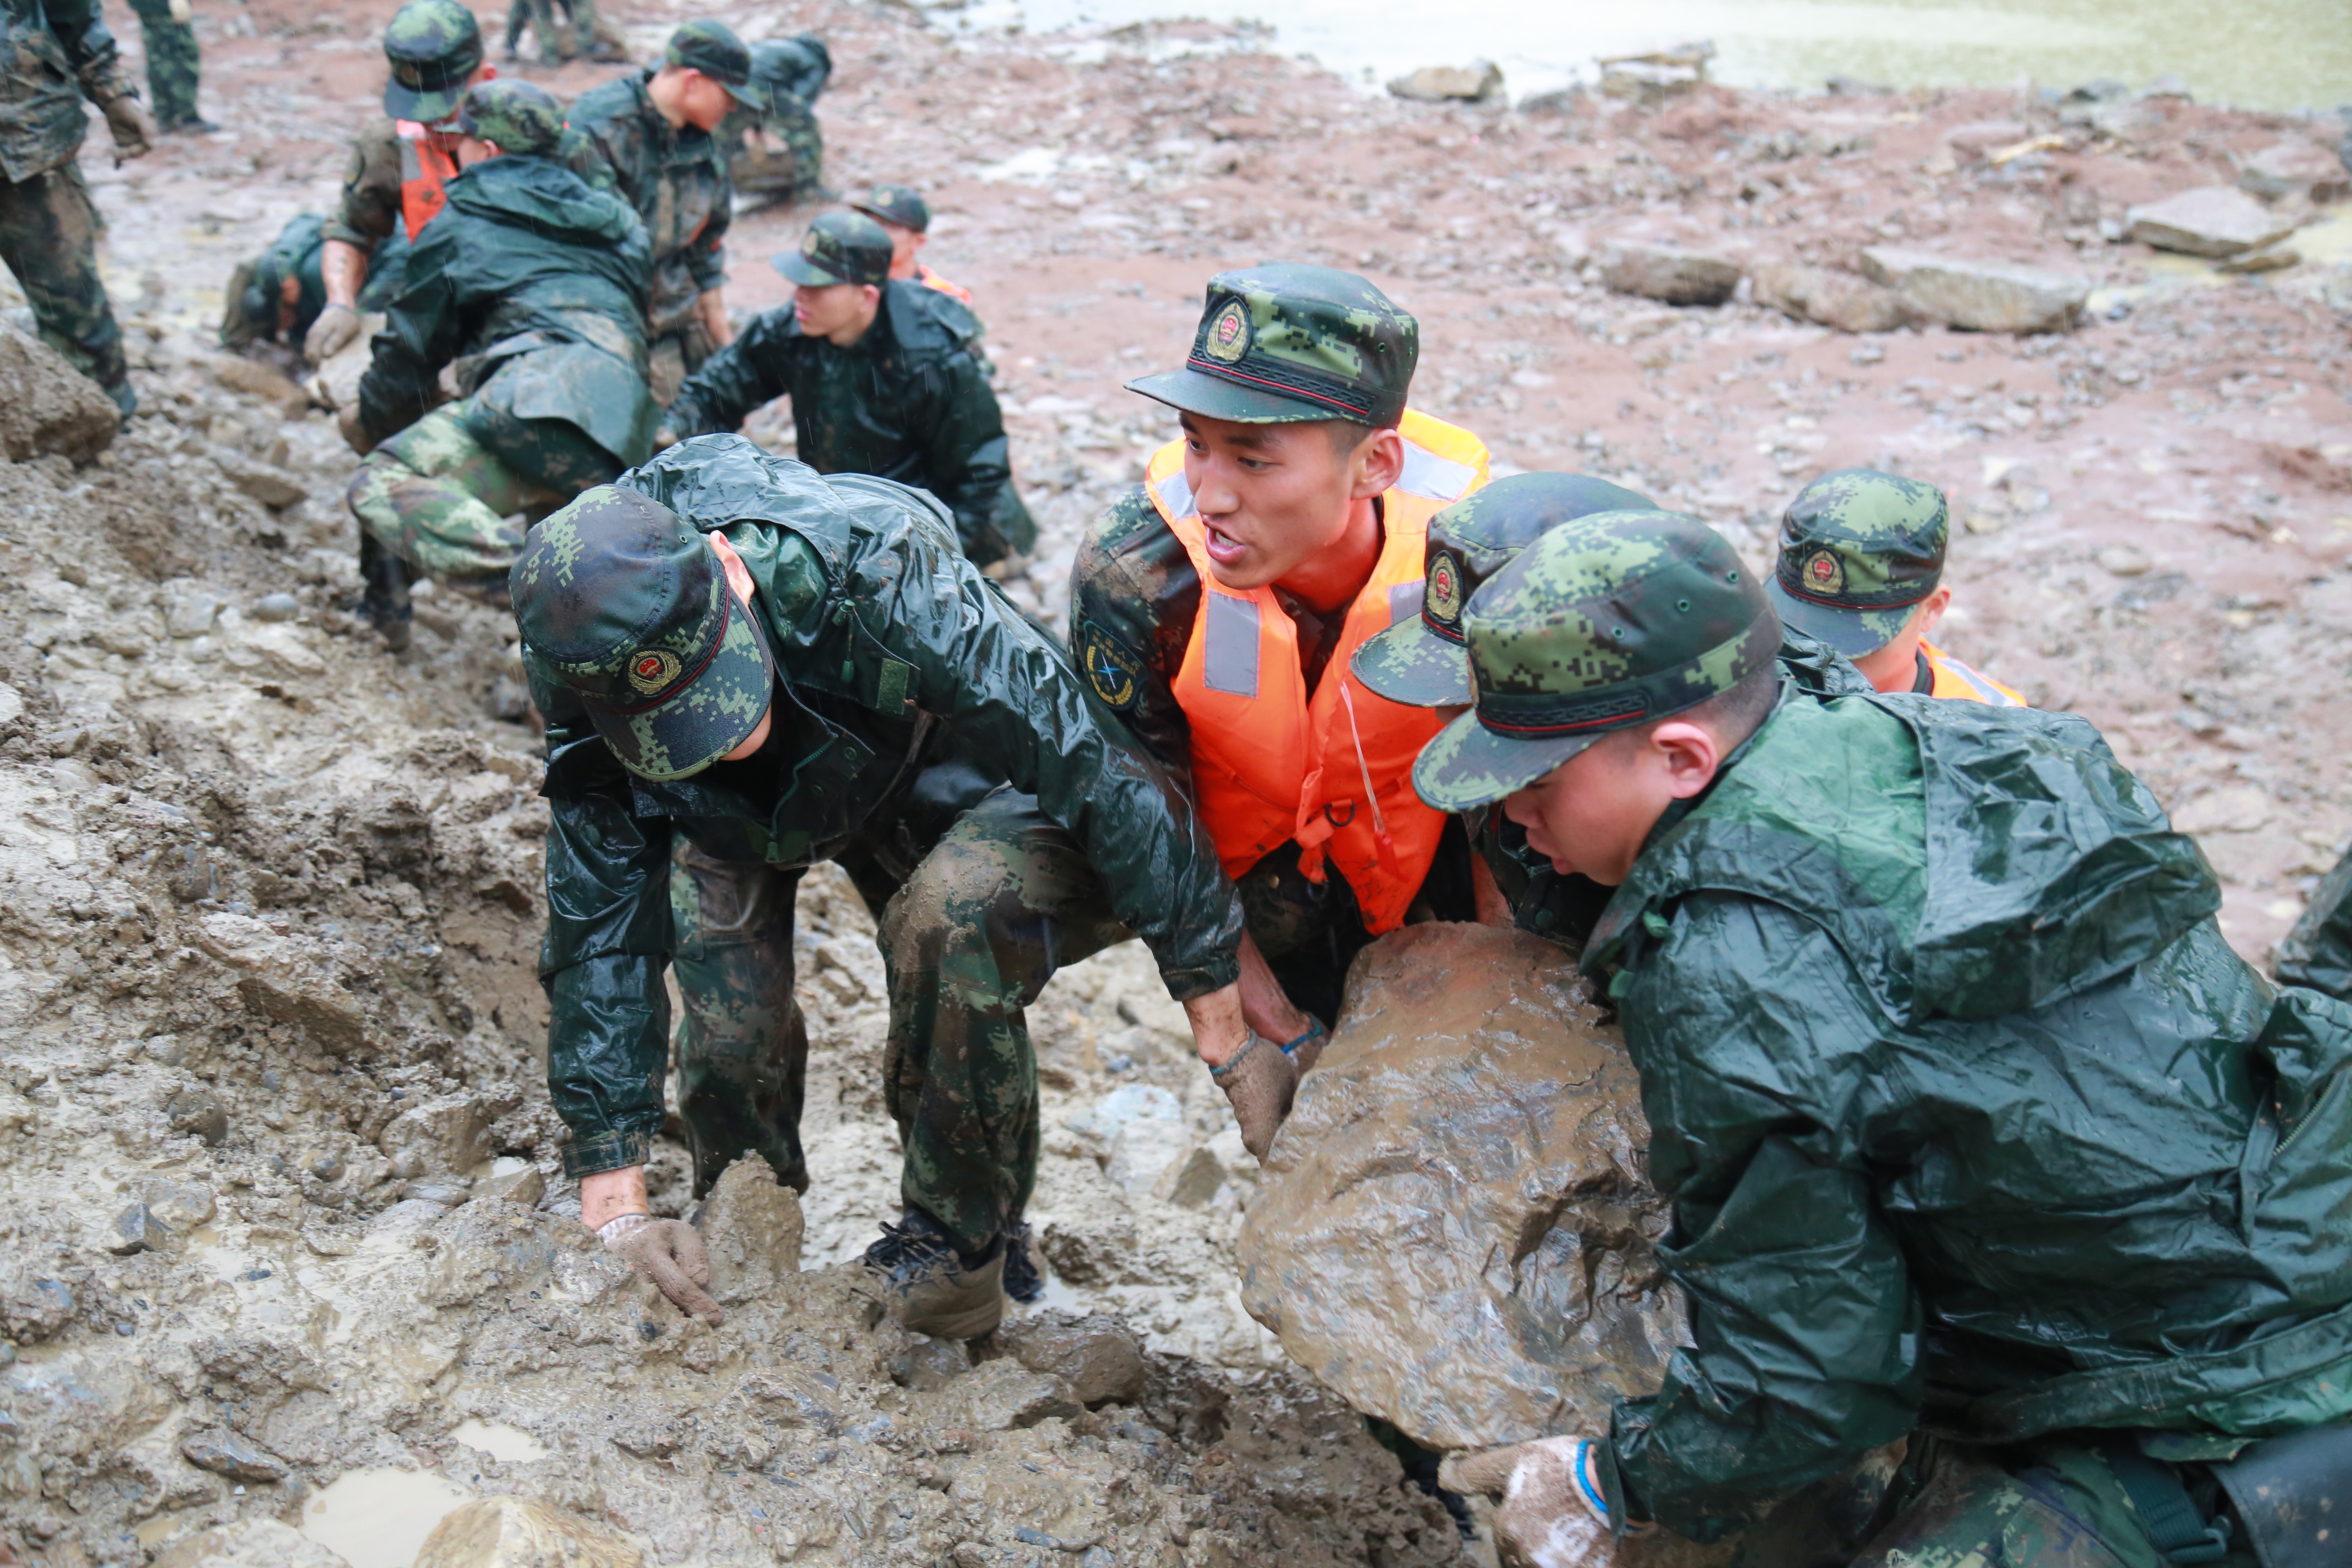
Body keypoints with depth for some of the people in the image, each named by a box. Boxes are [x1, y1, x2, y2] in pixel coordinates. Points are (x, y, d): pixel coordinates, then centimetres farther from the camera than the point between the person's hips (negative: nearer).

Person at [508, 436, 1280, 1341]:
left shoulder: (875, 581, -42)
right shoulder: (585, 679, -27)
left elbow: (1096, 765, -37)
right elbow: (600, 933, -18)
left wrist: (1229, 1029, -32)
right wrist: (615, 1206, -19)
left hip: (996, 803, -3)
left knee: (951, 912, -34)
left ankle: (955, 1255, -11)